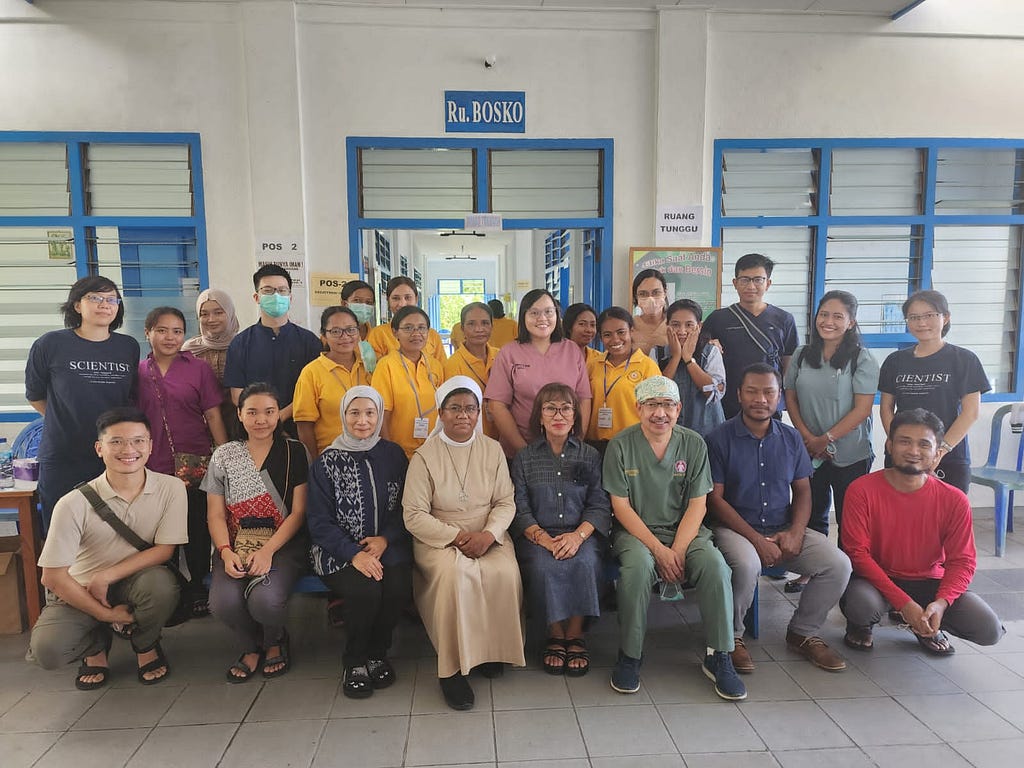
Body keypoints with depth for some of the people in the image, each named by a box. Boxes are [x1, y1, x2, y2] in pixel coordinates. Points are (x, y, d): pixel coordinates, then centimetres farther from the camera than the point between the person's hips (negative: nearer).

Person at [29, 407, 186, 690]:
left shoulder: (171, 489, -14)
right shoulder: (75, 503, -18)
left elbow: (164, 550, -11)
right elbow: (53, 576, -13)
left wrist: (105, 576, -21)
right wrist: (104, 614, -12)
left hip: (136, 582, 0)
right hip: (79, 592, 0)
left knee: (161, 582, -34)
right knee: (47, 650, -27)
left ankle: (146, 645, 2)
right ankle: (97, 644, 13)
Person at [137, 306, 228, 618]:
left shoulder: (198, 368, -1)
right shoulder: (138, 372, 6)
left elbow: (213, 416, -2)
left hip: (196, 465, -2)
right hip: (154, 467, 2)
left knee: (197, 531, 7)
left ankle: (198, 589, 24)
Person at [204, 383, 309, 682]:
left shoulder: (294, 452, 2)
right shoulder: (224, 456, 8)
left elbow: (298, 512, -3)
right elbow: (216, 514, 5)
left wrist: (267, 551, -15)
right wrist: (226, 552, -13)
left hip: (284, 545, -2)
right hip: (237, 545, 2)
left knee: (265, 600, -29)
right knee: (223, 602, -26)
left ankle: (275, 642, 10)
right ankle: (252, 648, 10)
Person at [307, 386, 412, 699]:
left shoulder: (393, 455, 8)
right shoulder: (327, 462, 1)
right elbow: (319, 521, -3)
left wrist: (385, 539, -12)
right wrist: (354, 554, -18)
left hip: (387, 545, 2)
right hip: (339, 550, -2)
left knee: (397, 586, -28)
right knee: (365, 590, -30)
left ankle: (378, 654, 2)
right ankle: (355, 662, -1)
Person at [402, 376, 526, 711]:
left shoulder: (492, 450, 5)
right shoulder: (425, 455, -4)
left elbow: (506, 503, 3)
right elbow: (414, 515, -8)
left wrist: (488, 534, -15)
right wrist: (456, 536, -17)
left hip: (488, 536, 3)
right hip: (438, 538, -2)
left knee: (506, 573, -27)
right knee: (455, 573, -33)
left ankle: (493, 649, -2)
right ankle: (451, 668, -18)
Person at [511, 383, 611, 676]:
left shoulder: (590, 456, 12)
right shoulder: (525, 457, 10)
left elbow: (599, 506, 3)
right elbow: (520, 508, 1)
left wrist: (578, 535, -15)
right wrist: (542, 538, -17)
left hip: (581, 534, 1)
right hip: (537, 535, 0)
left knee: (584, 562, -31)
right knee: (544, 566, -32)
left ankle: (576, 635, -11)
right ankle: (555, 635, -9)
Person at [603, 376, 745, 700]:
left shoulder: (693, 444, 0)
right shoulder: (621, 445, -6)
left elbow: (697, 505, -2)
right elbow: (621, 506, -8)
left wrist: (677, 550, -16)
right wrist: (658, 549, -17)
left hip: (684, 529, 2)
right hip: (635, 530, -2)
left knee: (715, 564, -26)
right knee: (638, 564, -33)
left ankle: (718, 657, -7)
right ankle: (629, 657, -14)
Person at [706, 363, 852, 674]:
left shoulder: (790, 438, 9)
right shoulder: (720, 438, -6)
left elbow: (802, 491, 11)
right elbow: (715, 498, -10)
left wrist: (795, 532, -8)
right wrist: (757, 539, -18)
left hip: (785, 529, 5)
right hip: (735, 528, -5)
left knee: (839, 565, -15)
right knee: (747, 564, -36)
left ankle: (802, 633, 10)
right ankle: (732, 635, -6)